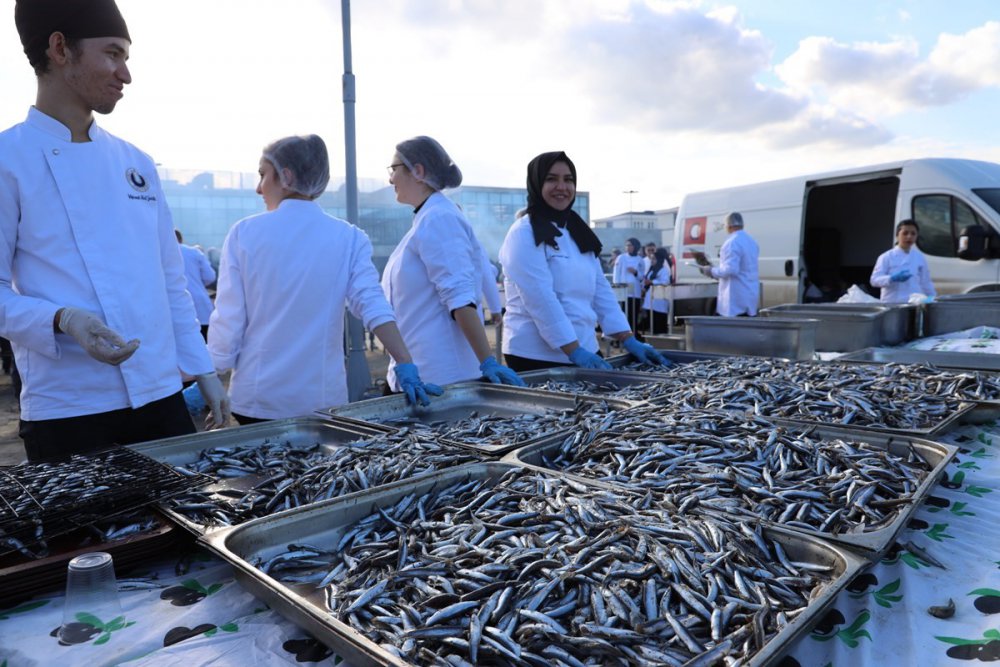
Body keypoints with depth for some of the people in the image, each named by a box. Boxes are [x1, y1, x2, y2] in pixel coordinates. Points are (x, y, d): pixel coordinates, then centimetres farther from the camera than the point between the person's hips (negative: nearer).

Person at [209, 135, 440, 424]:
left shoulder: (244, 233, -4)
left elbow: (227, 322, -3)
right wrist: (407, 367, -17)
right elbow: (373, 305, -14)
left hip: (258, 398, -1)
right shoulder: (349, 238, -2)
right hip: (323, 398, 1)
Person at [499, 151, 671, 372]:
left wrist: (629, 340, 3)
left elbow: (600, 290, 9)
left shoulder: (578, 232, 12)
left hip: (585, 351, 7)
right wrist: (574, 351, -23)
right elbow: (540, 299, -19)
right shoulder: (524, 233, -11)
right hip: (537, 356, -7)